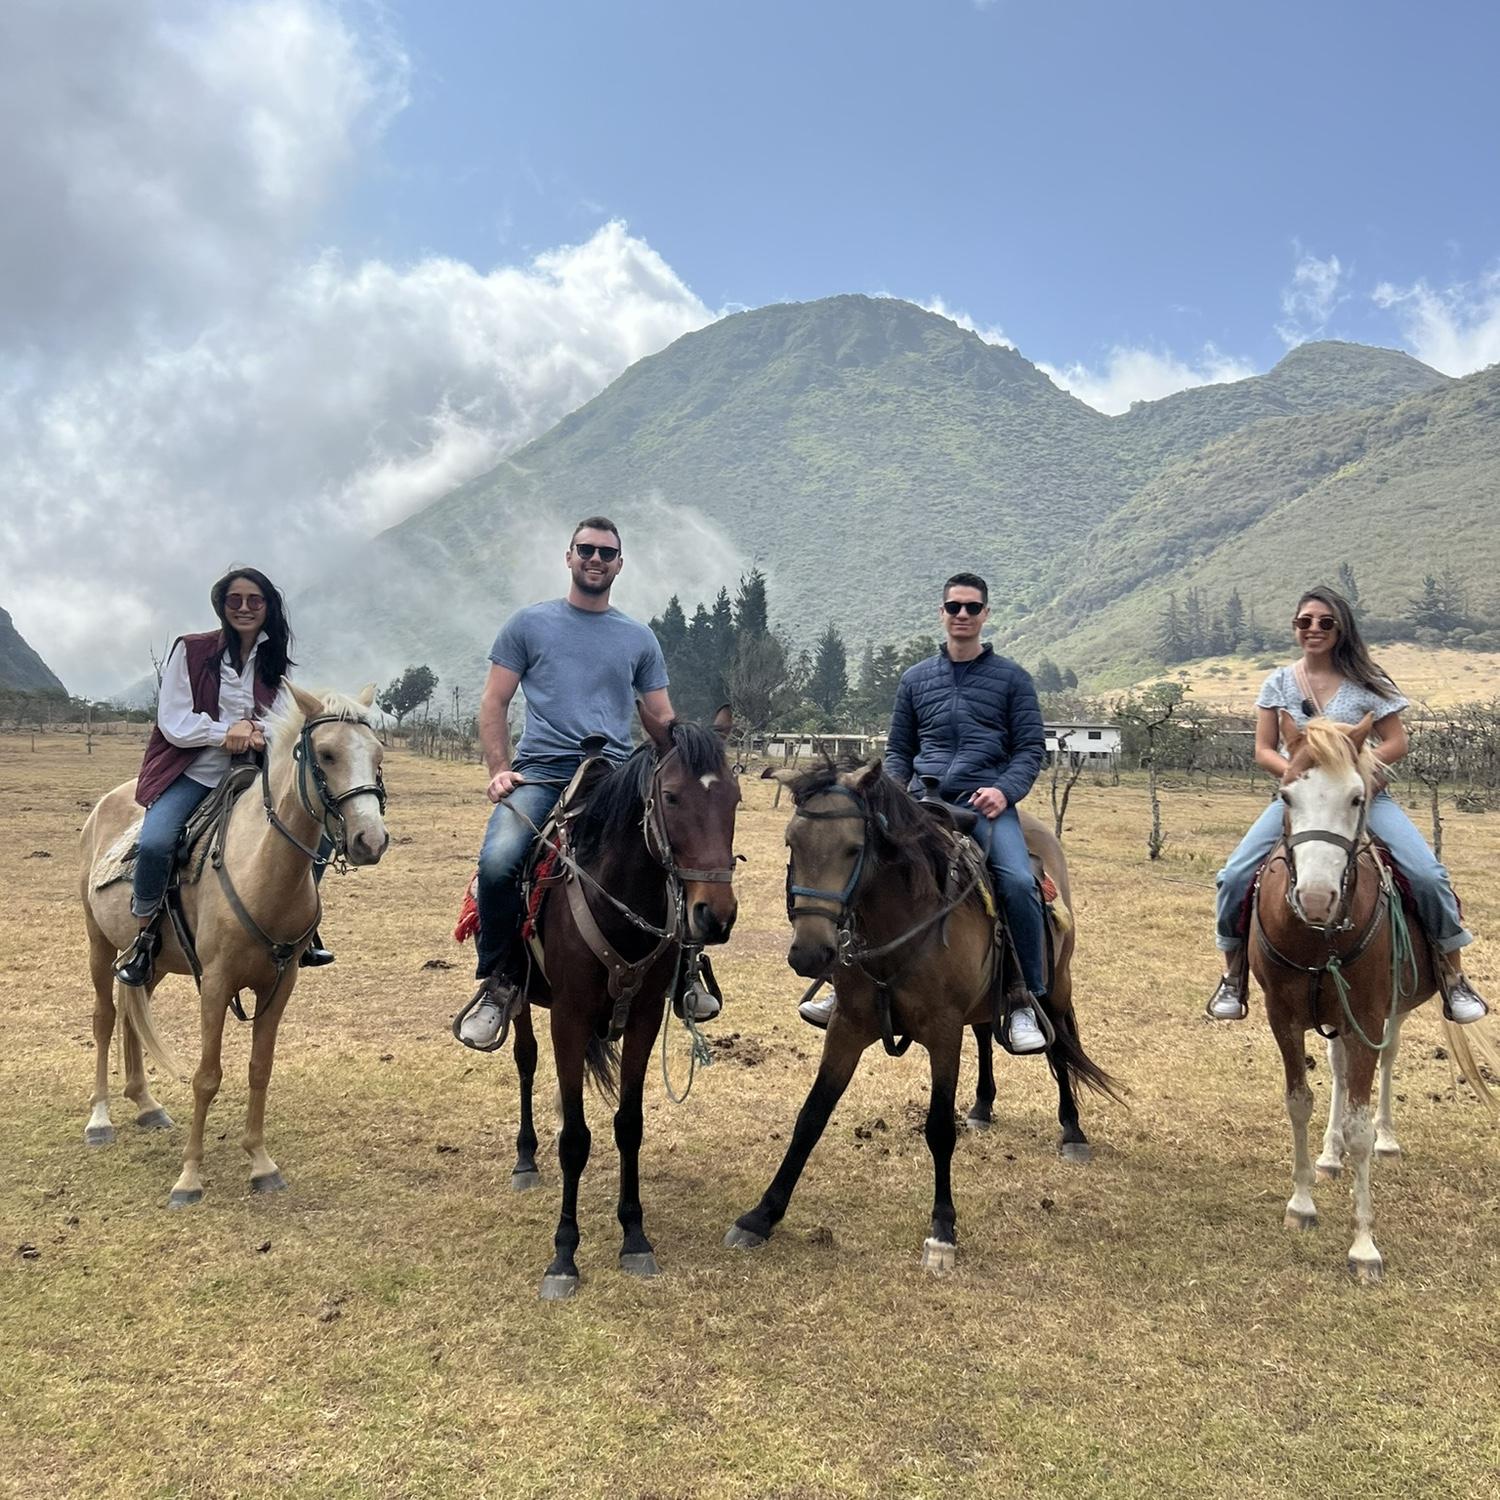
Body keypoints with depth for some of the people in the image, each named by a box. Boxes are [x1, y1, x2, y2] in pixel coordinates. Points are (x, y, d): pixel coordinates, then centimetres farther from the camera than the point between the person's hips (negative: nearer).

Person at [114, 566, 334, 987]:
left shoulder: (274, 660, 7)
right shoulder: (190, 650, -5)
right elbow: (173, 722, -8)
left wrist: (258, 730, -14)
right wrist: (226, 733, -22)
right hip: (192, 772, -4)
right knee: (154, 843, -30)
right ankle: (145, 936, -4)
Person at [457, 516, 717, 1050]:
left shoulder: (640, 638, 17)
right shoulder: (529, 624, 11)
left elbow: (662, 718, 17)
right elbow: (494, 702, 9)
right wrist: (498, 770, -5)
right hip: (539, 775, -2)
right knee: (497, 862, -30)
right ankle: (498, 982, -8)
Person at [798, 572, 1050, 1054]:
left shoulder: (1012, 678, 10)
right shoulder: (915, 678, 17)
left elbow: (1031, 746, 6)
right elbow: (898, 749, 20)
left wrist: (1005, 790, -12)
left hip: (985, 801, -2)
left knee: (1019, 882, -27)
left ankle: (1025, 1005, -13)